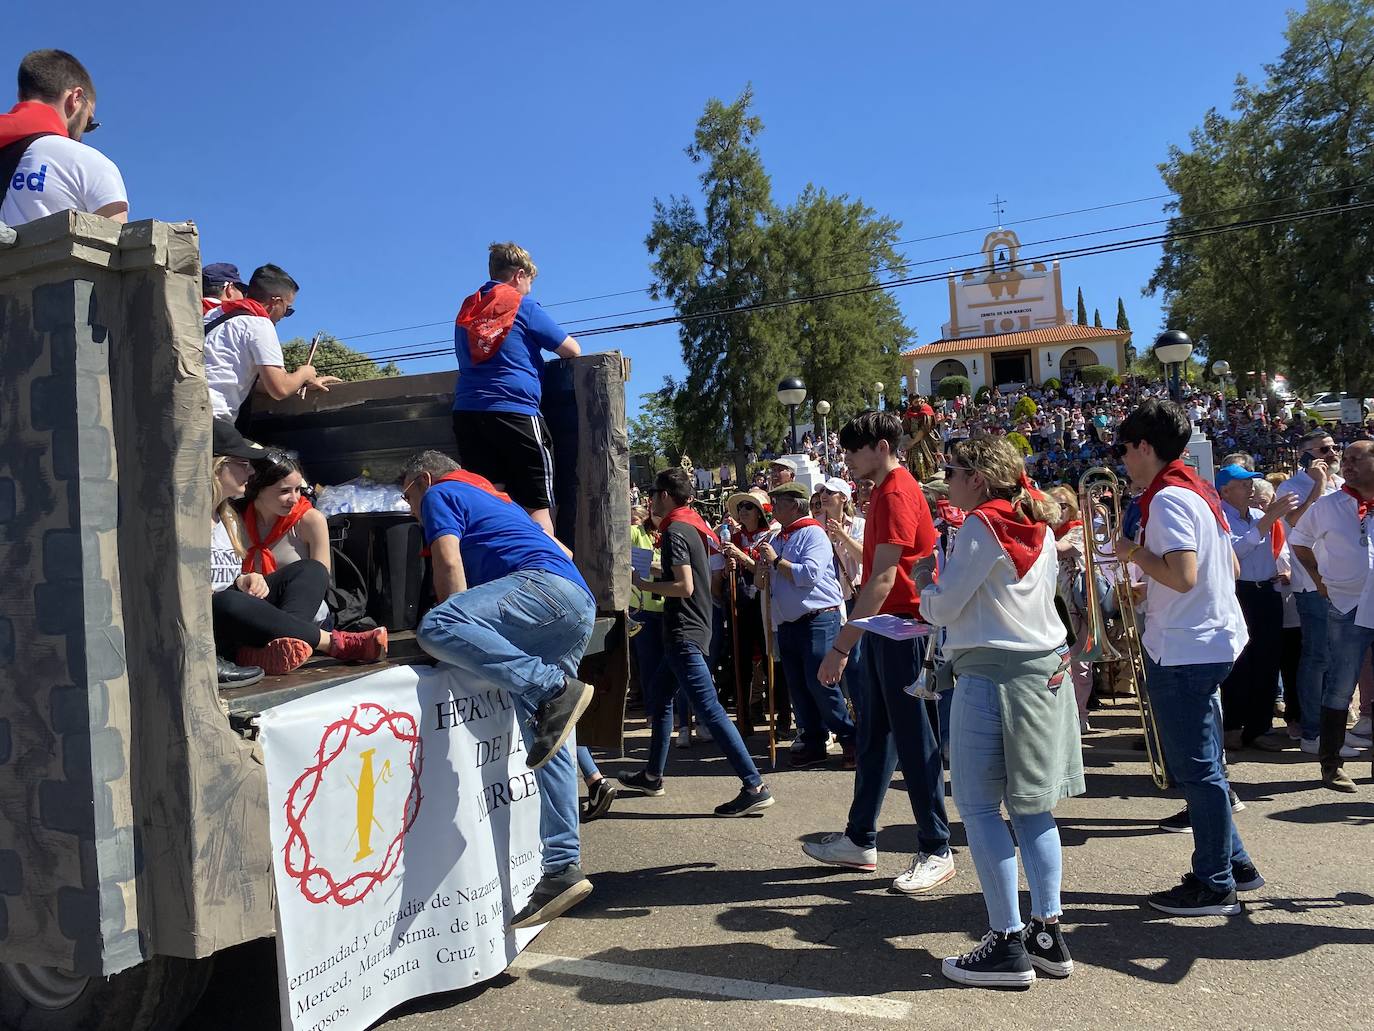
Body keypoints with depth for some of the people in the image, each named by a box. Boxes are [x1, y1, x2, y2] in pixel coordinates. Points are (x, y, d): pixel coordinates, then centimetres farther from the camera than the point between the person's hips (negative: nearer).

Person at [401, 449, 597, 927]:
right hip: (580, 609, 9)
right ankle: (563, 869, 2)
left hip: (547, 585, -9)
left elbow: (448, 564, -1)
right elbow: (561, 550, 38)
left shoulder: (440, 493, 14)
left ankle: (555, 690, -33)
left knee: (436, 628, -29)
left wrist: (456, 631, 2)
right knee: (548, 747, 4)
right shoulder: (494, 498, 38)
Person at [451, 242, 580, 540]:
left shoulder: (467, 309, 19)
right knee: (537, 506, -2)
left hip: (466, 412, 6)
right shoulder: (523, 306, 2)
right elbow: (572, 350, 5)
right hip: (514, 411, -5)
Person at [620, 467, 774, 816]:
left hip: (684, 634, -11)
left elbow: (685, 587, -22)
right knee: (659, 698, 20)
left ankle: (754, 787, -13)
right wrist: (655, 575, 17)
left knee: (709, 709, -12)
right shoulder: (694, 527, 14)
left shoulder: (675, 532, -15)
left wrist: (642, 584, -13)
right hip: (692, 628, 11)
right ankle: (652, 776, 31)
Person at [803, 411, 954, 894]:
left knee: (916, 741, -2)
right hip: (882, 627, 10)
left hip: (904, 625, -10)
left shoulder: (896, 494, -16)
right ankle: (860, 841, 25)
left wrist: (842, 644, -25)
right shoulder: (883, 491, 16)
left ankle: (936, 851, 10)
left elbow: (882, 579, -24)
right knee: (873, 738, 15)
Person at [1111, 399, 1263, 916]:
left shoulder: (1168, 498, -18)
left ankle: (1214, 886, 11)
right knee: (1202, 765, 20)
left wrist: (1134, 553, -12)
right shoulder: (1200, 490, 12)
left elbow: (1183, 576, -27)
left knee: (1196, 769, 0)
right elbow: (1231, 568, 17)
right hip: (1212, 641, 10)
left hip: (1183, 650, -10)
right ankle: (1232, 864, 30)